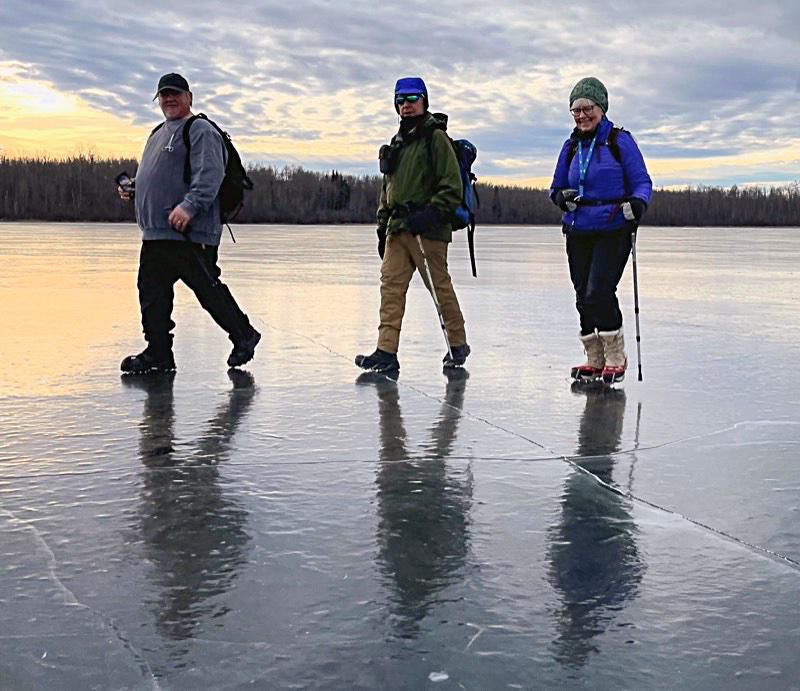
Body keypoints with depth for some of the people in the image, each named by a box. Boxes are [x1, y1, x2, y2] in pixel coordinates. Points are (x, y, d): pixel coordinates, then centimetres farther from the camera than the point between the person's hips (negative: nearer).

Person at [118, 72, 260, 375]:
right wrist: (133, 189, 14)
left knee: (208, 289, -4)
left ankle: (243, 336, 14)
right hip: (155, 233, 9)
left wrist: (190, 205, -30)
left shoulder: (201, 131, -6)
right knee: (152, 293, 7)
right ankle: (158, 354, 13)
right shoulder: (158, 133, 23)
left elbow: (210, 175, -19)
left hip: (190, 232, -9)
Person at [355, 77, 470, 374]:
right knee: (391, 285, -3)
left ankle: (458, 345, 18)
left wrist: (430, 214, -21)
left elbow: (451, 187, -10)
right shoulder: (397, 143, 20)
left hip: (427, 229, -7)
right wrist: (382, 226, 20)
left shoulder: (436, 138, -4)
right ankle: (386, 352, -5)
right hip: (398, 227, 7)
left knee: (440, 286, 1)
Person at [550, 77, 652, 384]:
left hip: (613, 231, -5)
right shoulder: (571, 146, 14)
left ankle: (615, 357, 0)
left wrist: (637, 203, -23)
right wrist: (561, 197, -4)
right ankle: (594, 359, 18)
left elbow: (642, 182, -2)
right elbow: (557, 186, 20)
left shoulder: (620, 141, -1)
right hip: (578, 232, 5)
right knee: (584, 297, 6)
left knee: (598, 292, -16)